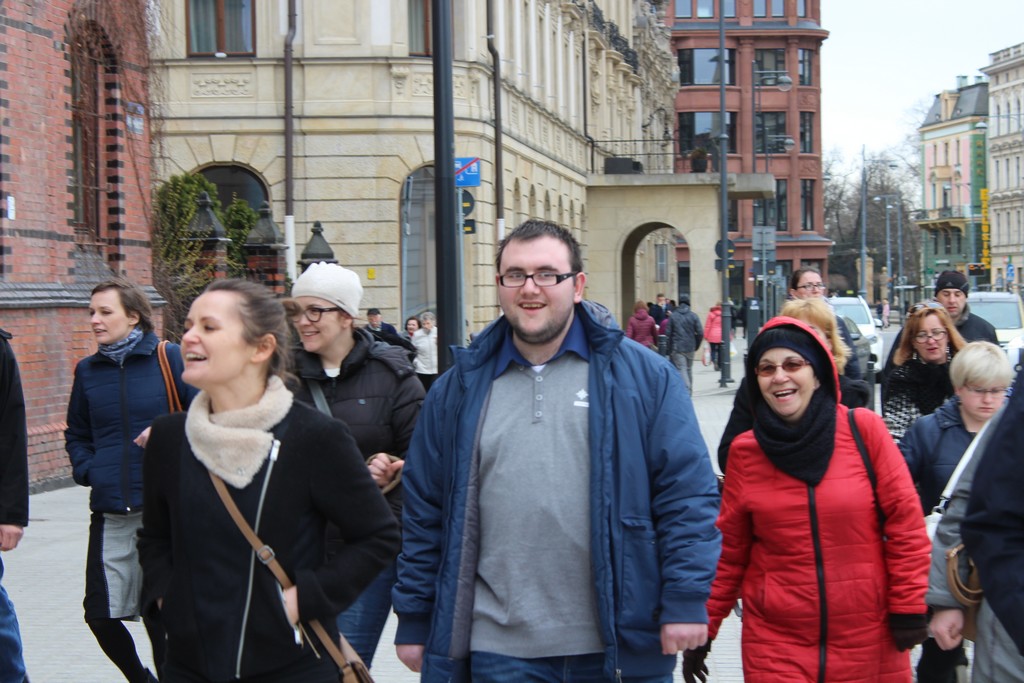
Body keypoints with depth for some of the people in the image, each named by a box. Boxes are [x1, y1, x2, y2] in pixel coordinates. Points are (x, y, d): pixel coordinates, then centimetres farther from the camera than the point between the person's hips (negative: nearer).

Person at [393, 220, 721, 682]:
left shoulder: (643, 377, 1)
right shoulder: (459, 389, 9)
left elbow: (688, 492, -2)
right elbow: (424, 514, 12)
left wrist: (685, 602, -8)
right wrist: (414, 623, 10)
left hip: (621, 644, -1)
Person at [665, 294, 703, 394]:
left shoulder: (673, 316, -2)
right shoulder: (693, 316, -1)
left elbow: (668, 333, -3)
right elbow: (700, 333, -5)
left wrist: (669, 349, 5)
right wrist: (696, 345, 9)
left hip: (677, 348, -2)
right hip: (690, 348, 2)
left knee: (681, 370, -5)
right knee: (689, 369, 17)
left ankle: (686, 390, -20)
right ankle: (689, 392, 25)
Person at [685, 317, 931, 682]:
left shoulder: (863, 429, -4)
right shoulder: (745, 452, 1)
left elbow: (904, 521, -2)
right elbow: (729, 551, 6)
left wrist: (908, 606, -5)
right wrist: (703, 629, 5)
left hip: (867, 640, 0)